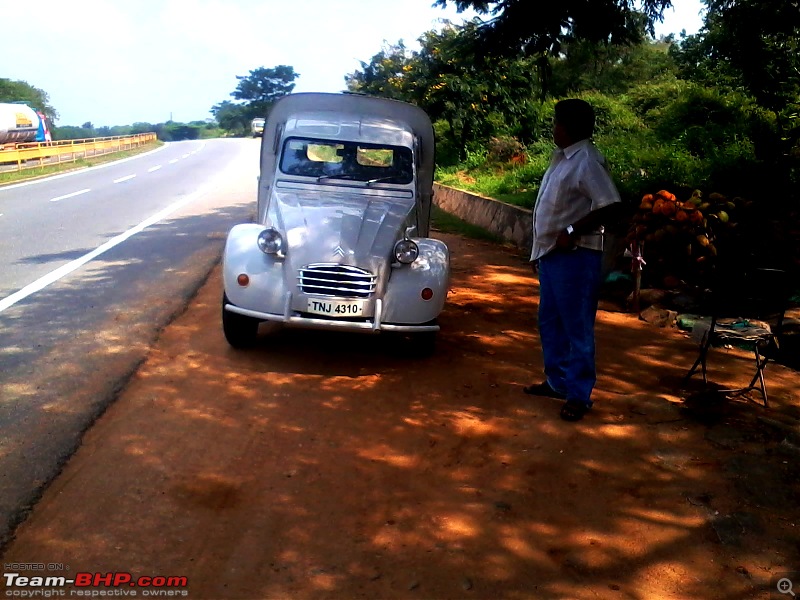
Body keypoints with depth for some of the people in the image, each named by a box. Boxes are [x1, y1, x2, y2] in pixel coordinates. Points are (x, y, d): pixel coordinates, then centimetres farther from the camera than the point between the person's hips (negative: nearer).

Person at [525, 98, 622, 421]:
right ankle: (557, 382, 30)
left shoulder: (587, 161, -16)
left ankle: (579, 395, 8)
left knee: (576, 327, -2)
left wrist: (572, 232, -21)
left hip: (574, 256, -10)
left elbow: (610, 206, -24)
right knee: (550, 322, 17)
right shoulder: (563, 157, 13)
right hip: (551, 254, 10)